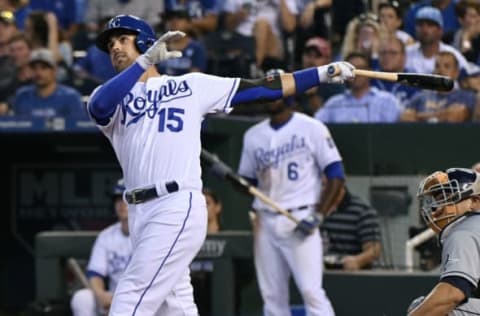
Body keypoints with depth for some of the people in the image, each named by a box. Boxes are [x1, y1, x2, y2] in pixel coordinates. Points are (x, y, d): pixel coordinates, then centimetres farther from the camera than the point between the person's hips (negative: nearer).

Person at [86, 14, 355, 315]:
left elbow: (261, 89, 12)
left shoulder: (190, 86, 12)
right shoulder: (112, 97, 16)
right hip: (140, 214, 4)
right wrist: (146, 61, -19)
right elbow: (99, 105, -9)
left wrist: (324, 73, 7)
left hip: (178, 210, -4)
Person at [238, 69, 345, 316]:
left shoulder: (311, 128, -1)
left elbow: (336, 176, -4)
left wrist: (318, 216, -13)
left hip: (300, 221, -5)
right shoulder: (253, 135, 13)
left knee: (311, 291, -13)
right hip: (265, 223, 5)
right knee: (272, 296, 5)